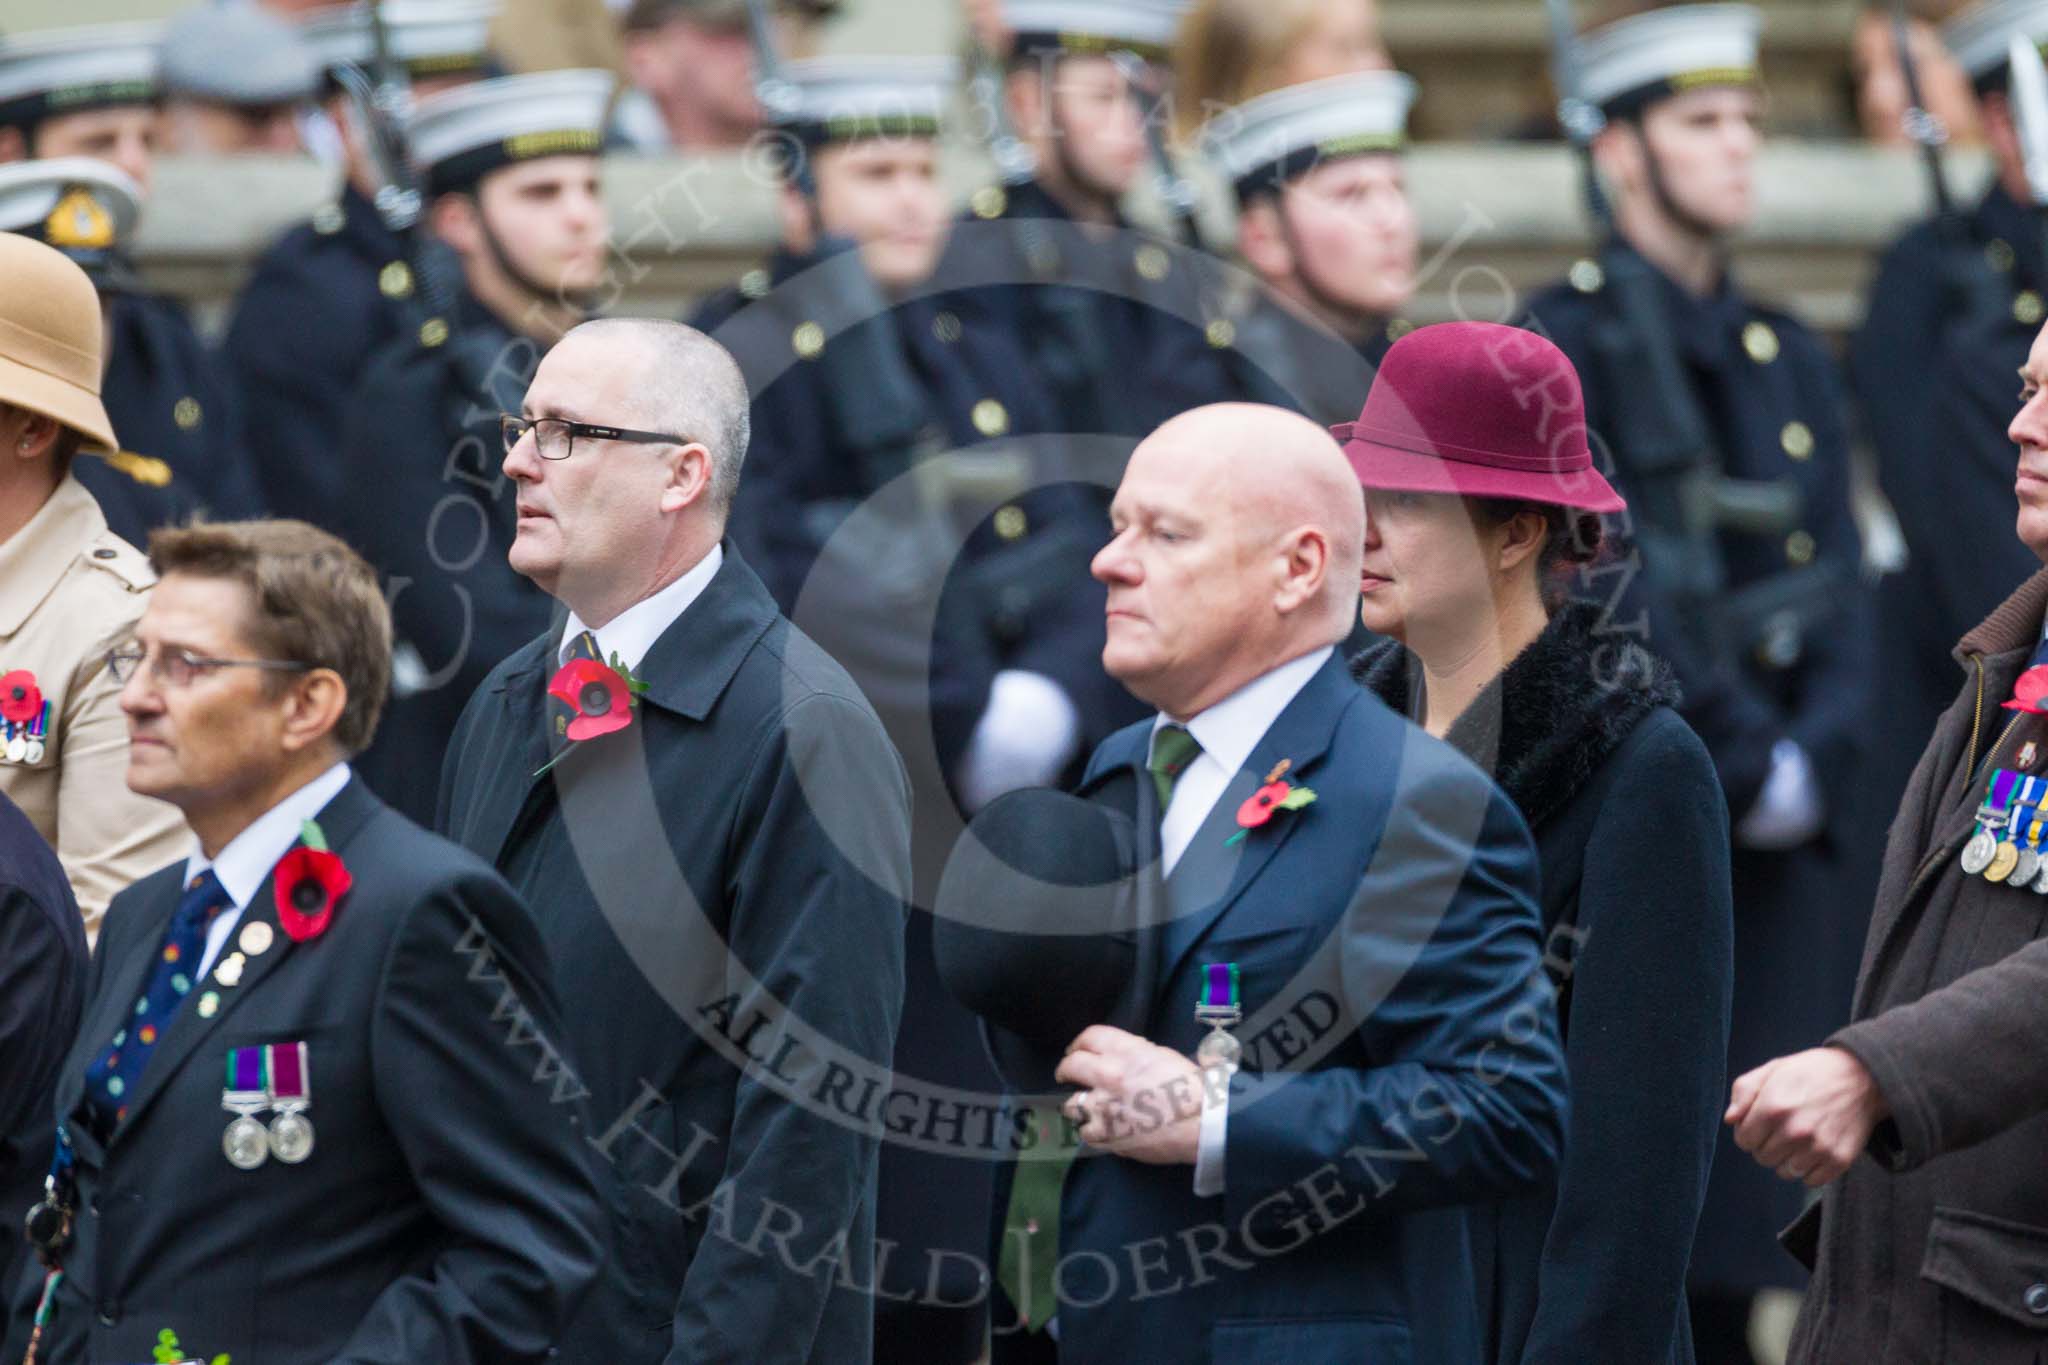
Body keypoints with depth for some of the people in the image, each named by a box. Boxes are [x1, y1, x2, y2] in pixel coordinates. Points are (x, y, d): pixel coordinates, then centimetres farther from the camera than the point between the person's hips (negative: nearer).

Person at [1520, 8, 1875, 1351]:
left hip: (1790, 823, 6)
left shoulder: (1791, 357, 16)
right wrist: (1746, 758, -14)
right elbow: (1605, 588, -13)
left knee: (1748, 1208, 3)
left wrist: (1815, 759, -6)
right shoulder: (1568, 346, -4)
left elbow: (1840, 584, 10)